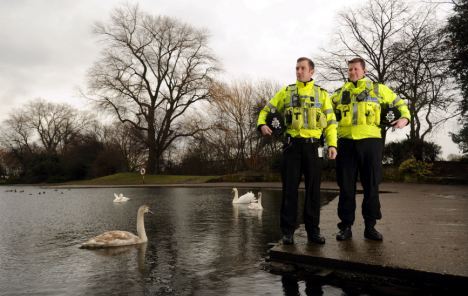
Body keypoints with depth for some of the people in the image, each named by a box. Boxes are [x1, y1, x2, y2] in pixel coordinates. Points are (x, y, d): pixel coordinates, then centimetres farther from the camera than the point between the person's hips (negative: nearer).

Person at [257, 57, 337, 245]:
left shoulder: (322, 94, 12)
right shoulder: (286, 92, 11)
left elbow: (330, 122, 8)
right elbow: (267, 109, 14)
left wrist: (332, 144, -5)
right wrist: (262, 124, -8)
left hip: (312, 144, 1)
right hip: (292, 143, -1)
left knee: (313, 188, 3)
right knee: (290, 188, 0)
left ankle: (313, 231, 13)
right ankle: (288, 231, 7)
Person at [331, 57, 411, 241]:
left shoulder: (378, 89, 13)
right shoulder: (340, 93, 17)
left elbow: (398, 103, 18)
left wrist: (405, 117, -1)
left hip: (370, 140, -1)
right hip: (346, 142, 1)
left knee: (371, 185, 3)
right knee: (346, 186, 2)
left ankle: (370, 226, 15)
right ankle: (346, 226, 11)